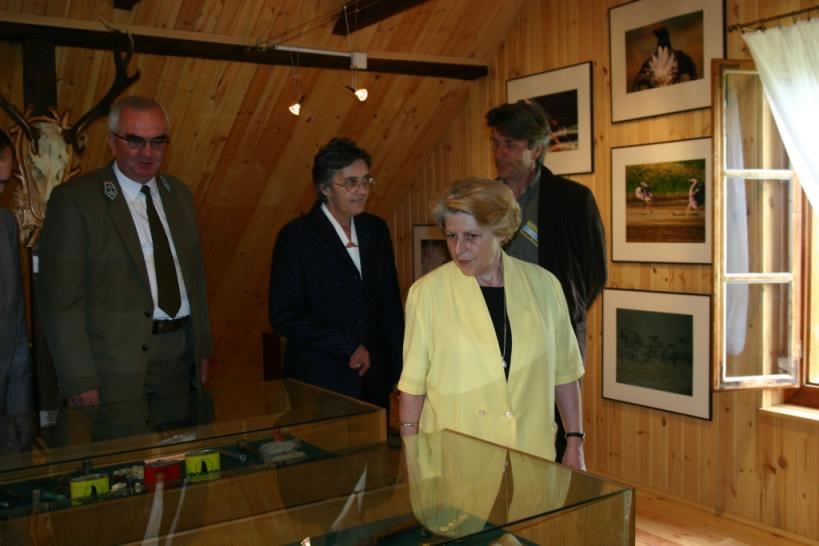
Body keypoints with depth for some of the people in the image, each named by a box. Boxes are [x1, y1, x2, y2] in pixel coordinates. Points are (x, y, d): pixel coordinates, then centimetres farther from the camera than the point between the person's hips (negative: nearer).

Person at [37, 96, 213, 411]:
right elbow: (59, 297, -11)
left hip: (182, 357, 5)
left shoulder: (179, 193, 10)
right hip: (116, 367, -5)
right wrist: (80, 380, -15)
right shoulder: (75, 199, -9)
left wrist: (203, 348, 12)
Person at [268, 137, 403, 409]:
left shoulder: (376, 229, 7)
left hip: (374, 380, 5)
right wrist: (348, 348, -14)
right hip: (320, 386, -4)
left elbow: (390, 305, 12)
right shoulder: (296, 236, -8)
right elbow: (283, 315, -12)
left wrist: (398, 369, 7)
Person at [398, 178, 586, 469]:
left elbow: (563, 372, 6)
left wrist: (575, 442, 6)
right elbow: (412, 384, -3)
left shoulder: (542, 284, -1)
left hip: (532, 455, 2)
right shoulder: (427, 292, -8)